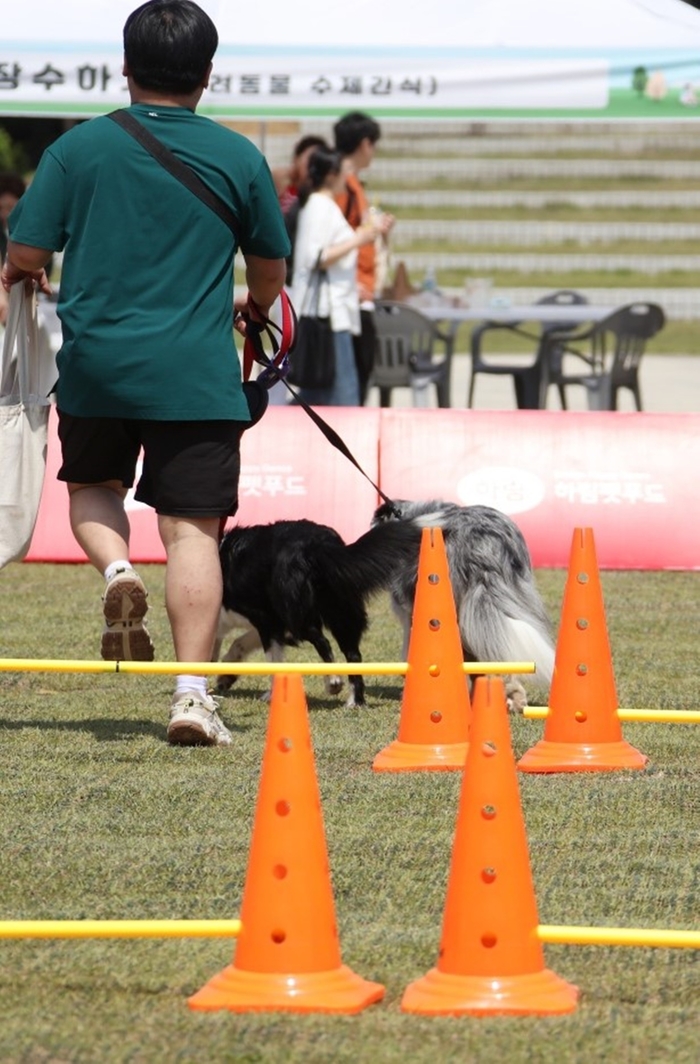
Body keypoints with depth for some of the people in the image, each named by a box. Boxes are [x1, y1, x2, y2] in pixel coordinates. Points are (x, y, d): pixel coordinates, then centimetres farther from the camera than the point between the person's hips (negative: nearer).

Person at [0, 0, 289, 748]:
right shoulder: (238, 157, 2)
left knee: (91, 489, 24)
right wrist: (253, 306, 37)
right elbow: (270, 268, 14)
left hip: (96, 366, 1)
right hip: (197, 376, -1)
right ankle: (192, 691, -10)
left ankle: (117, 571, -6)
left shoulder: (80, 147, -1)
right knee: (192, 529, 0)